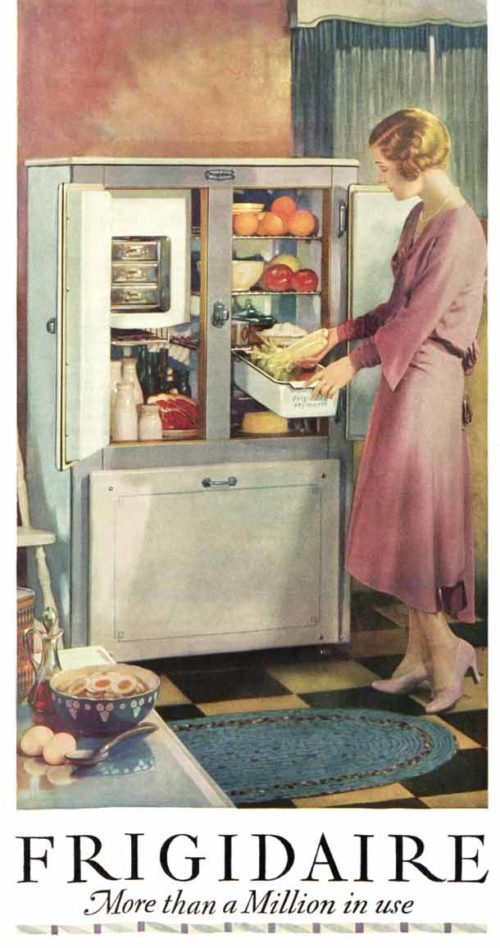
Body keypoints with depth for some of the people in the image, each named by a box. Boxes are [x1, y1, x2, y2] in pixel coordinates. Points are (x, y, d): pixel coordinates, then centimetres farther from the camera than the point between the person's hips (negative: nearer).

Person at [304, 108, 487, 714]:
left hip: (427, 380, -10)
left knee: (412, 515, -5)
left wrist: (356, 362, -11)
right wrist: (337, 334, 16)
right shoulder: (419, 218, 13)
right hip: (402, 376, 10)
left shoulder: (457, 228, -16)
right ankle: (420, 654, 17)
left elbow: (419, 317, -18)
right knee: (407, 520, 10)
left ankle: (445, 647, 7)